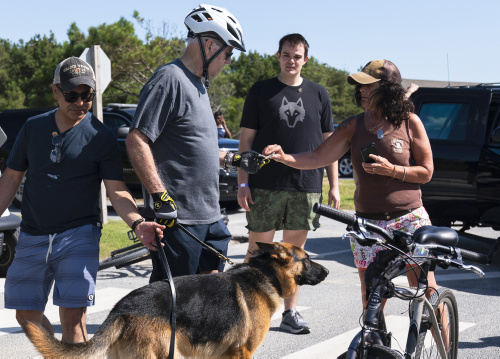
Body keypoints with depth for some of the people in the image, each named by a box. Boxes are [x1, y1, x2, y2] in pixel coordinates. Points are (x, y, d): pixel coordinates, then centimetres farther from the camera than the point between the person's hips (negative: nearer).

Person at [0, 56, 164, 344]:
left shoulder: (102, 137, -4)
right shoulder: (33, 128, 6)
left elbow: (117, 190, -9)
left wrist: (137, 222, -27)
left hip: (78, 235, -4)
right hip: (32, 237, 4)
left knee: (73, 315, -11)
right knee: (26, 314, 9)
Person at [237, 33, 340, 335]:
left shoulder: (319, 94, 11)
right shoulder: (261, 92, 5)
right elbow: (246, 140, 3)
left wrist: (334, 185, 6)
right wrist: (243, 183, -4)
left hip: (307, 186, 2)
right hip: (266, 185, -2)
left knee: (296, 248, 7)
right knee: (259, 247, 0)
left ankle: (291, 313, 15)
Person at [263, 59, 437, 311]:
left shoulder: (410, 122, -1)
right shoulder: (353, 126, 5)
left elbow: (426, 172, 0)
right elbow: (317, 158, 0)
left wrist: (392, 170, -15)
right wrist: (284, 157, -16)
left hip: (408, 218, -2)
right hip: (367, 224, 2)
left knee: (427, 292, 0)